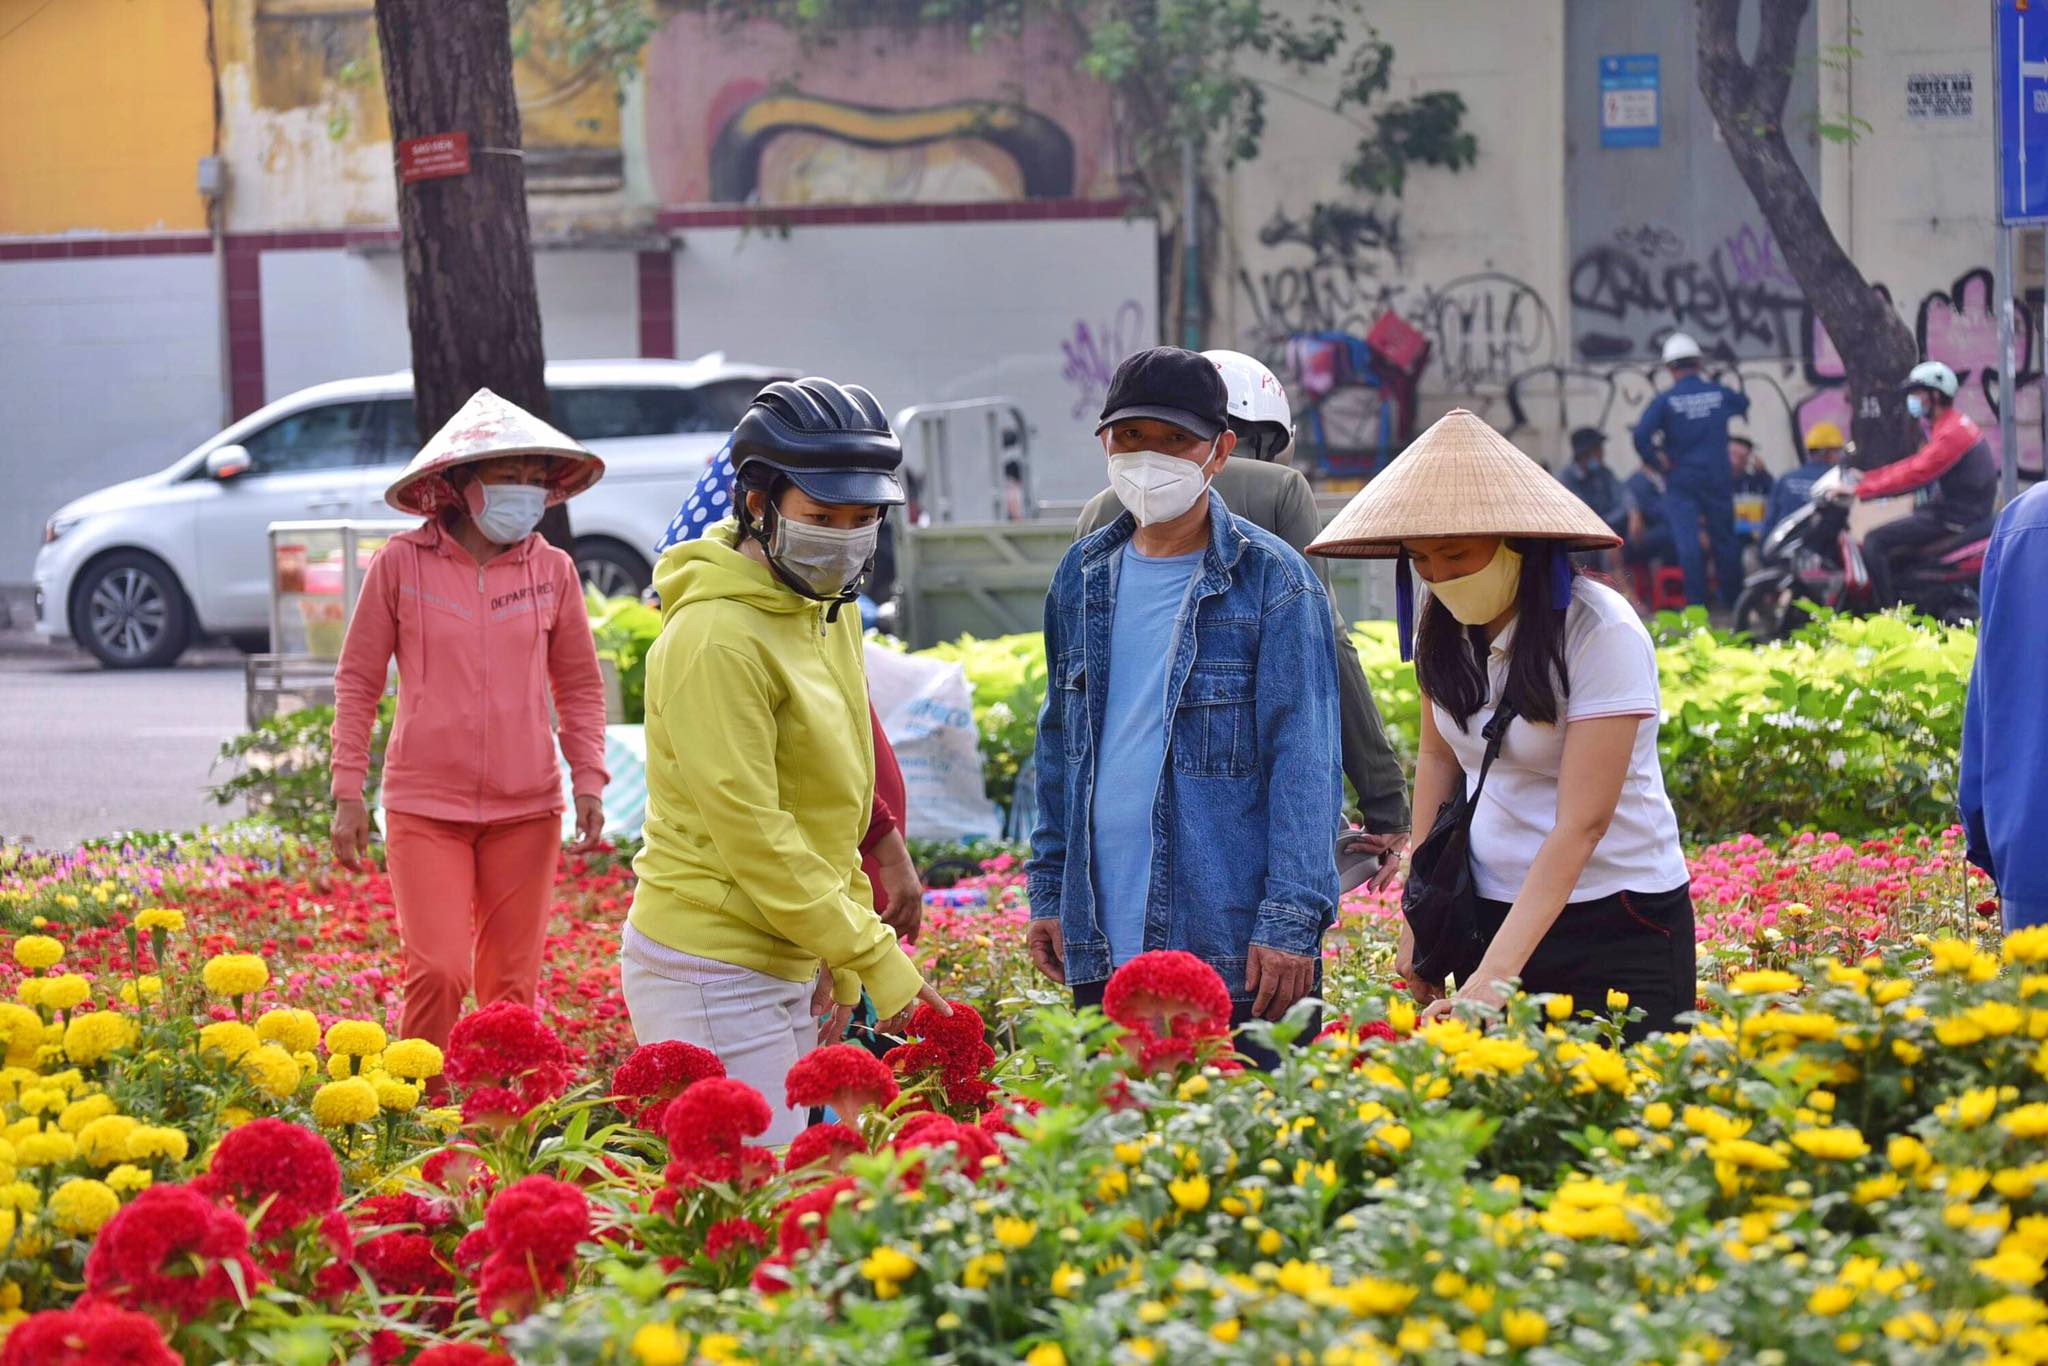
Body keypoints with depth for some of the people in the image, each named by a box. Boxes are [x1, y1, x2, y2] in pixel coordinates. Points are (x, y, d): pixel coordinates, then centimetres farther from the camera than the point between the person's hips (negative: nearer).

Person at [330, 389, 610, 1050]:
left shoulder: (552, 570, 3)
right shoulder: (401, 564, -3)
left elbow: (580, 686, 14)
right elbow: (358, 680, 4)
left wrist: (590, 780, 3)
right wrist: (348, 794, 1)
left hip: (525, 809, 3)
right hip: (426, 805, -2)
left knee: (511, 987, 5)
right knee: (438, 973, -14)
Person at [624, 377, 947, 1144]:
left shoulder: (826, 611, 10)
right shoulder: (717, 636, -19)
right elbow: (751, 832, -21)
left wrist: (845, 951, 10)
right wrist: (876, 962, -19)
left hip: (788, 963, 9)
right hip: (715, 973, -9)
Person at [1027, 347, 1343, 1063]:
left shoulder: (1272, 580, -5)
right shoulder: (1082, 577, 12)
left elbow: (1304, 763, -9)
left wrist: (1290, 923, -16)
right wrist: (1048, 891, 13)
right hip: (1101, 949, 5)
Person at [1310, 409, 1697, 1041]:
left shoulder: (1603, 634, -18)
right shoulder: (1443, 628, 1)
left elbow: (1582, 823, -23)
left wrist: (1496, 976, -31)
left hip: (1618, 929, -5)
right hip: (1493, 915, 5)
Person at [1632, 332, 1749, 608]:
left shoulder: (1665, 401, -9)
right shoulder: (1719, 393, 1)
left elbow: (1641, 436, -19)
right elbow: (1743, 404, 23)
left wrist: (1657, 462, -5)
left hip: (1680, 480, -3)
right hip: (1717, 478, 3)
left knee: (1687, 541, -3)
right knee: (1724, 539, 12)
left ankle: (1696, 602, -9)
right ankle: (1733, 599, 20)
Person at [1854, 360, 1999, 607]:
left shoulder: (1951, 432, -19)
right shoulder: (1950, 425, 16)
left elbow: (1916, 474, -27)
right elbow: (1915, 464, 18)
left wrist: (1860, 488, -27)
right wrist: (1867, 478, 10)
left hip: (1955, 519, -11)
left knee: (1874, 542, -15)